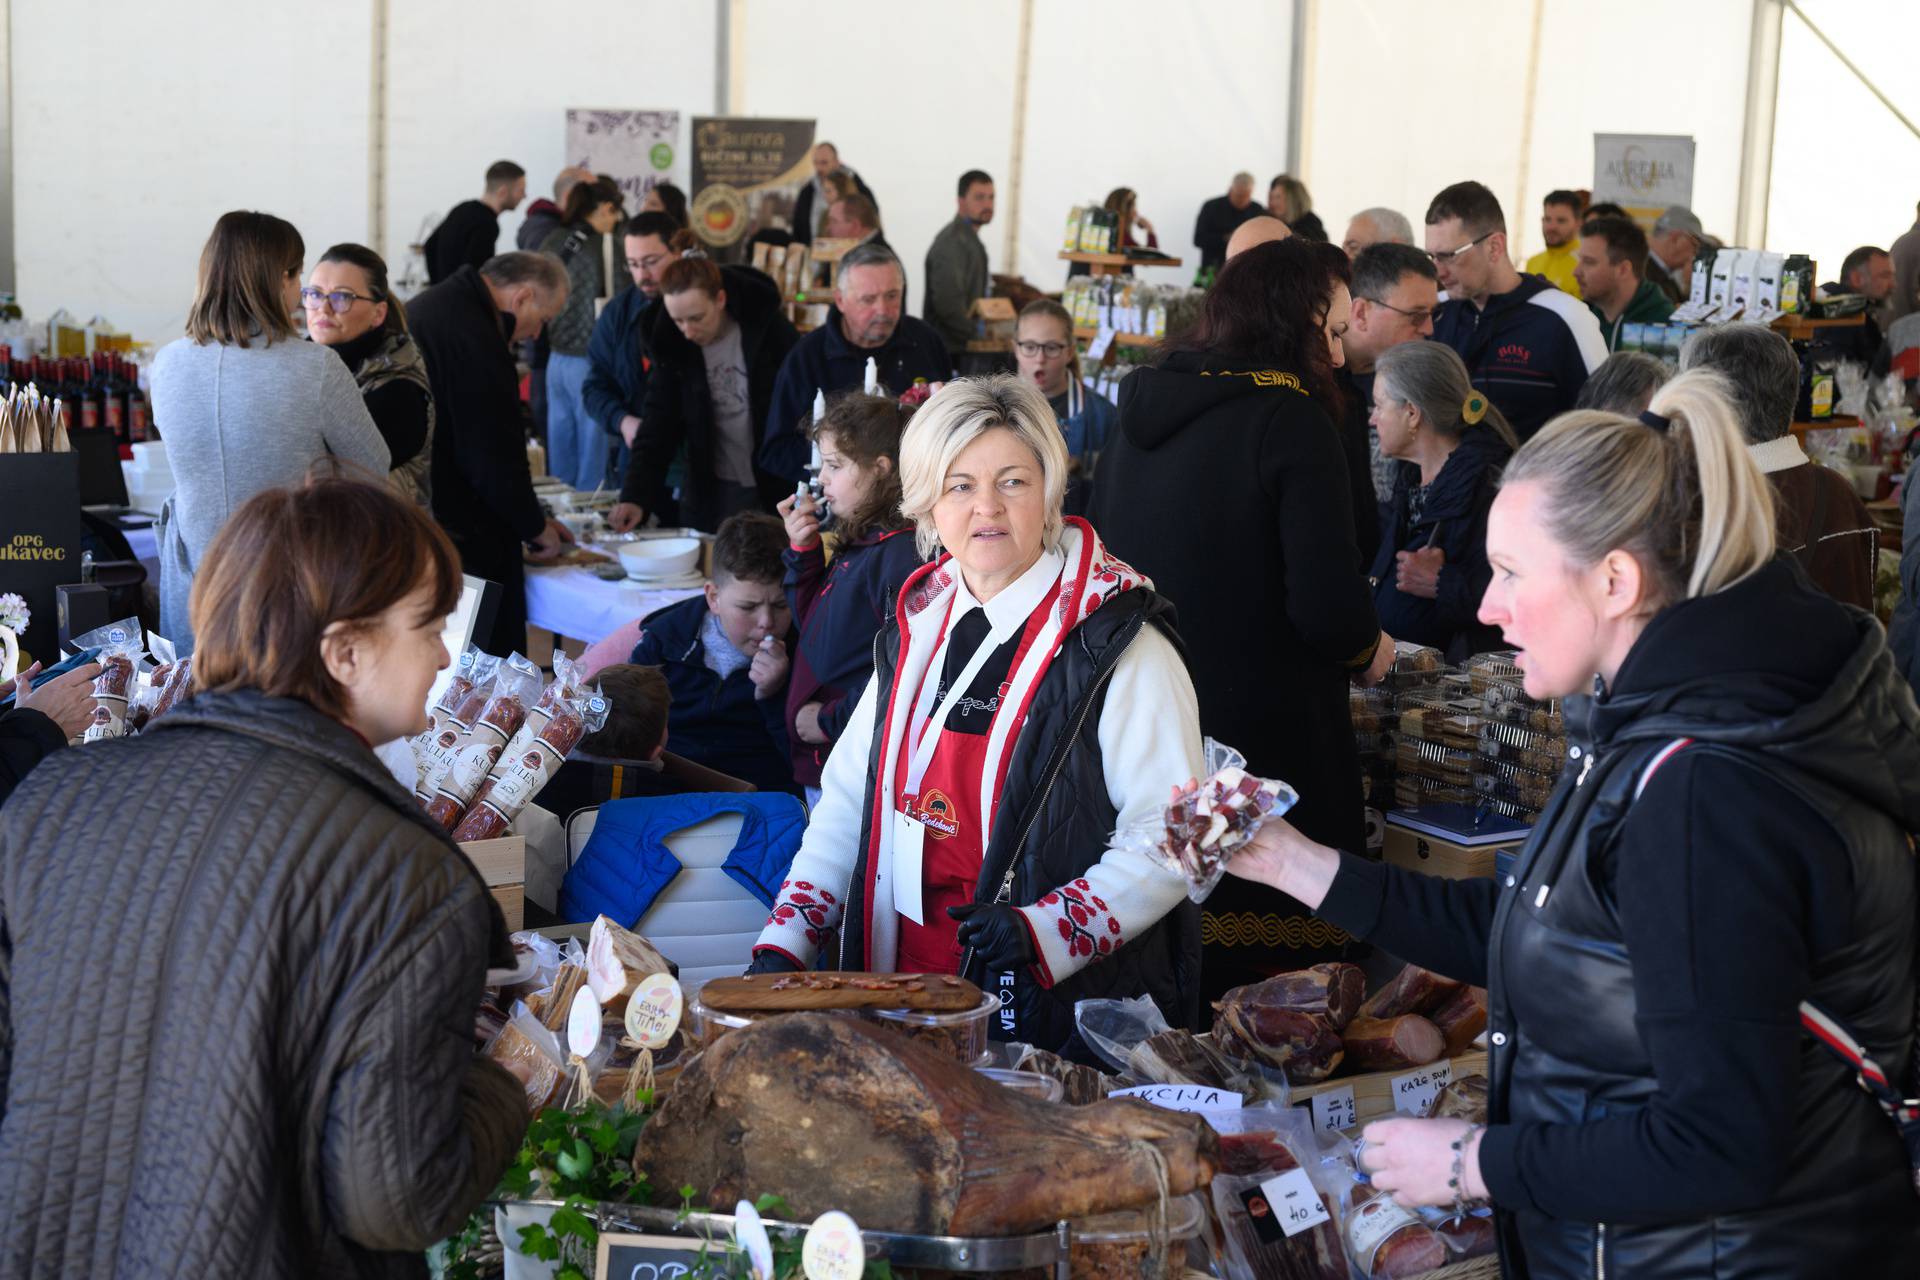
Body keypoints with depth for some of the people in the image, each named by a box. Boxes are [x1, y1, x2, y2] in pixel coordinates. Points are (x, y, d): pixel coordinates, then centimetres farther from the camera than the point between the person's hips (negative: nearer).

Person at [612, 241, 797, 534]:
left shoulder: (769, 328, -13)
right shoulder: (671, 344, -4)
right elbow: (657, 427, -7)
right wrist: (634, 496, -19)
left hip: (774, 487, -3)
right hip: (709, 493, 3)